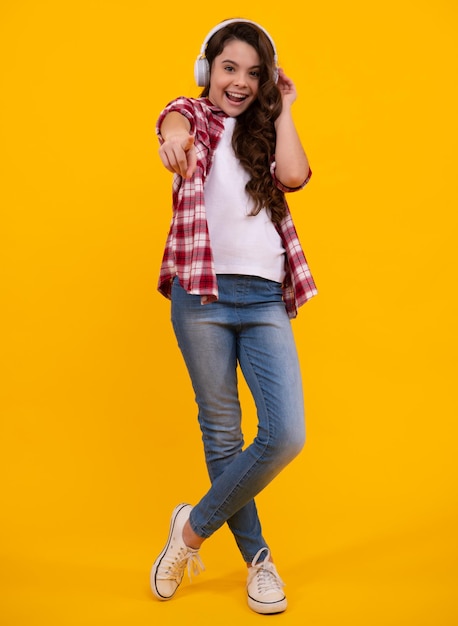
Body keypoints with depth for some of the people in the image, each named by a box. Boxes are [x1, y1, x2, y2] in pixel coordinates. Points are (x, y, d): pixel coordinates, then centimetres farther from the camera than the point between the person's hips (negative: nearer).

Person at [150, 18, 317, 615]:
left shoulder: (264, 134, 22)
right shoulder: (191, 114, 10)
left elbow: (294, 175, 0)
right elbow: (176, 128, -17)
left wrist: (282, 112, 11)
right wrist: (174, 138, -40)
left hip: (266, 299, 4)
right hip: (203, 295, -3)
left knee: (286, 436, -7)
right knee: (223, 433, 5)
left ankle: (194, 527, 14)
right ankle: (257, 558, 24)